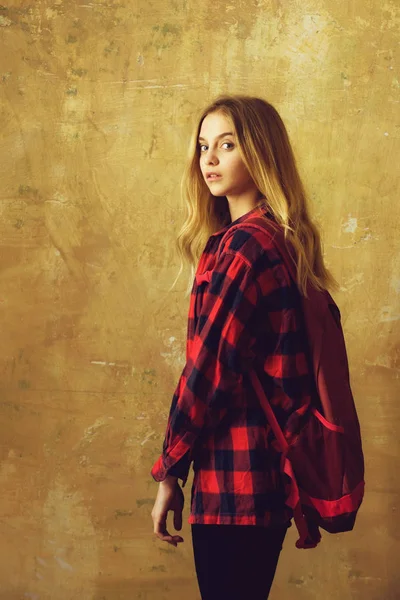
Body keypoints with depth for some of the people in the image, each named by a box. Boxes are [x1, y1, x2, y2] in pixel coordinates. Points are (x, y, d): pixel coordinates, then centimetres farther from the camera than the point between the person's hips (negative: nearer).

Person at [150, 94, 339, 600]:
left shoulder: (243, 244, -17)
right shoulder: (286, 241, 11)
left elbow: (209, 369, -18)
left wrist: (169, 472, -9)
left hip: (234, 473, -9)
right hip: (272, 464, 9)